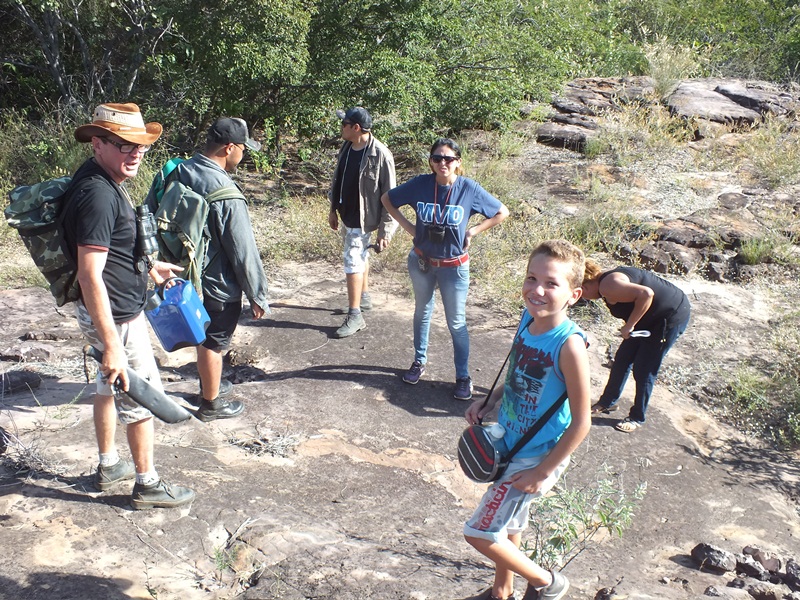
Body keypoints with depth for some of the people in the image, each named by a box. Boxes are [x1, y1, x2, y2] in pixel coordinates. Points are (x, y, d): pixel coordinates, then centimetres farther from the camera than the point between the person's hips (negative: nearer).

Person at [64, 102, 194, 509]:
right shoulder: (98, 195, -27)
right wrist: (112, 346, -32)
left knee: (110, 386, 22)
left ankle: (108, 466, 40)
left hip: (115, 310, 10)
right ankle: (147, 485, 19)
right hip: (116, 316, -10)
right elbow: (90, 276, -31)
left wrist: (148, 266, 33)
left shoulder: (104, 181, 4)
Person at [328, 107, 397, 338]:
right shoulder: (346, 148, 2)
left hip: (362, 218, -8)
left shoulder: (380, 155, -22)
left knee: (353, 262, -8)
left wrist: (385, 230, -17)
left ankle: (355, 315, 2)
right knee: (359, 257, 22)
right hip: (347, 215, 8)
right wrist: (333, 209, 18)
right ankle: (364, 297, 40)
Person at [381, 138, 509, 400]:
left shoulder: (469, 189, -16)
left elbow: (502, 212, -4)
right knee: (422, 312, 20)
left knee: (456, 323, 6)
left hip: (454, 267, -2)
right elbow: (387, 199, 4)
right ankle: (419, 361, 40)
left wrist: (473, 231, -10)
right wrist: (407, 225, -4)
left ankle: (463, 377, 19)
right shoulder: (420, 185, -12)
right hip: (421, 262, 2)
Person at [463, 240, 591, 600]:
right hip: (508, 445, 7)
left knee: (480, 533, 0)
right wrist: (488, 403, -4)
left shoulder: (569, 344, -29)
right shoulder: (528, 319, -8)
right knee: (507, 523, 25)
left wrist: (542, 472, -16)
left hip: (537, 458, -7)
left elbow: (581, 423, -22)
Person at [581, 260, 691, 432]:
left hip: (672, 317, -10)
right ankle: (608, 402, 30)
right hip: (652, 318, 10)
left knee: (643, 370, 0)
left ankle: (637, 418, 19)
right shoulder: (607, 282, 4)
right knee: (622, 358, 14)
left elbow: (646, 294, -38)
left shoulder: (608, 286, -26)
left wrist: (629, 325, -29)